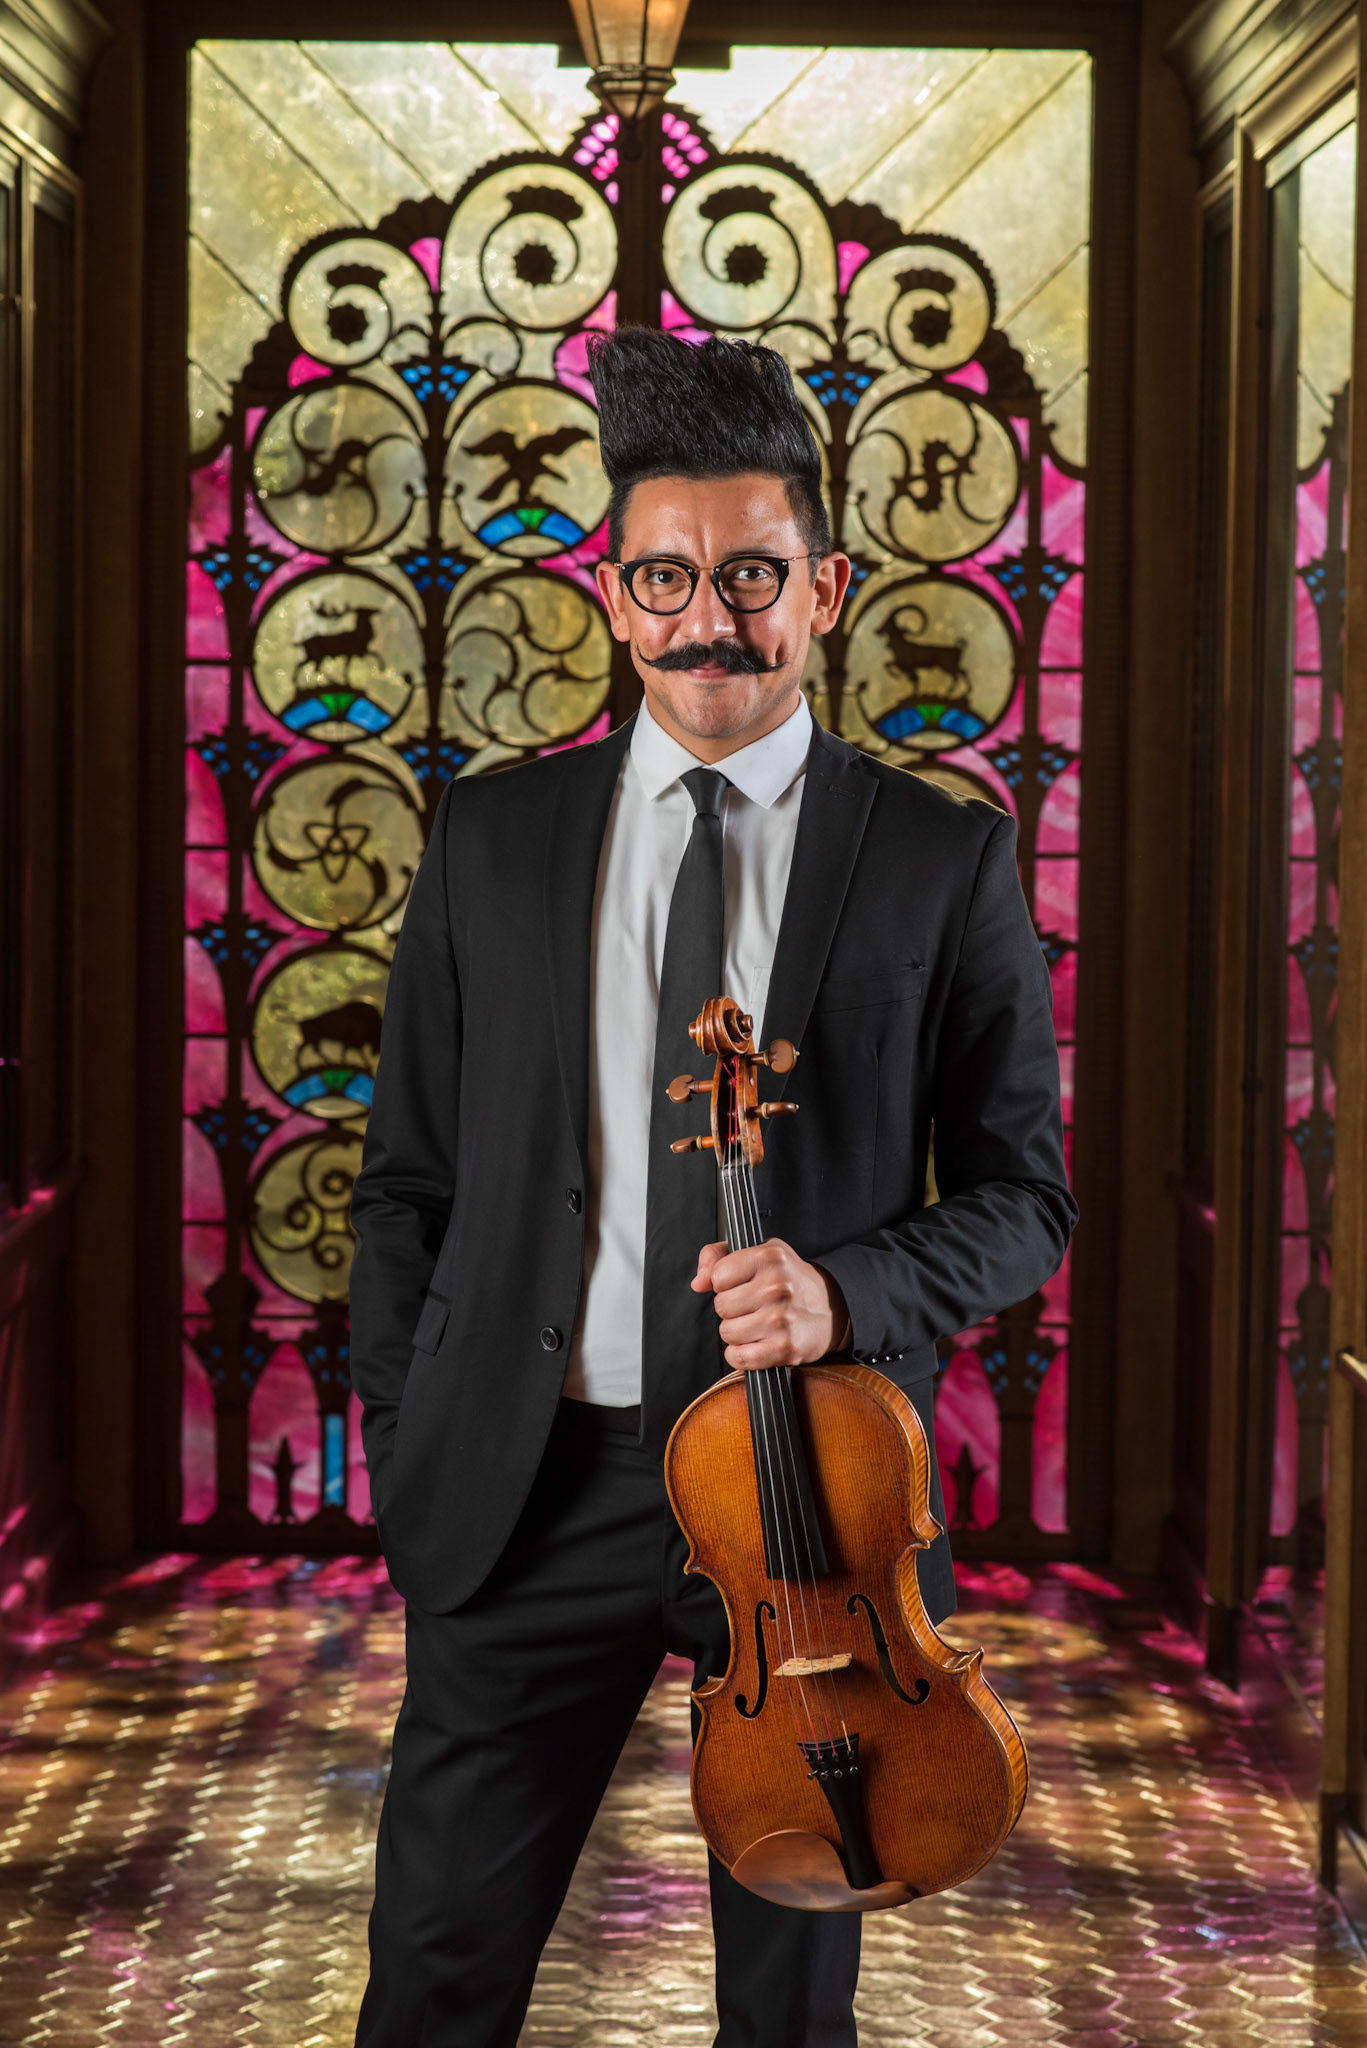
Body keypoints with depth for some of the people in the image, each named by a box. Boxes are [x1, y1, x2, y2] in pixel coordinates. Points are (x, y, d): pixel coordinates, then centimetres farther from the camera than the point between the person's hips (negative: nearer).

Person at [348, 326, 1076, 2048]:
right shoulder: (493, 840, 5)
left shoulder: (943, 859, -1)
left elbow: (1022, 1196, 2)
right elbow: (407, 1182, 9)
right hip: (534, 1491, 1)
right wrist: (403, 1456, 2)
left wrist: (850, 1288, -17)